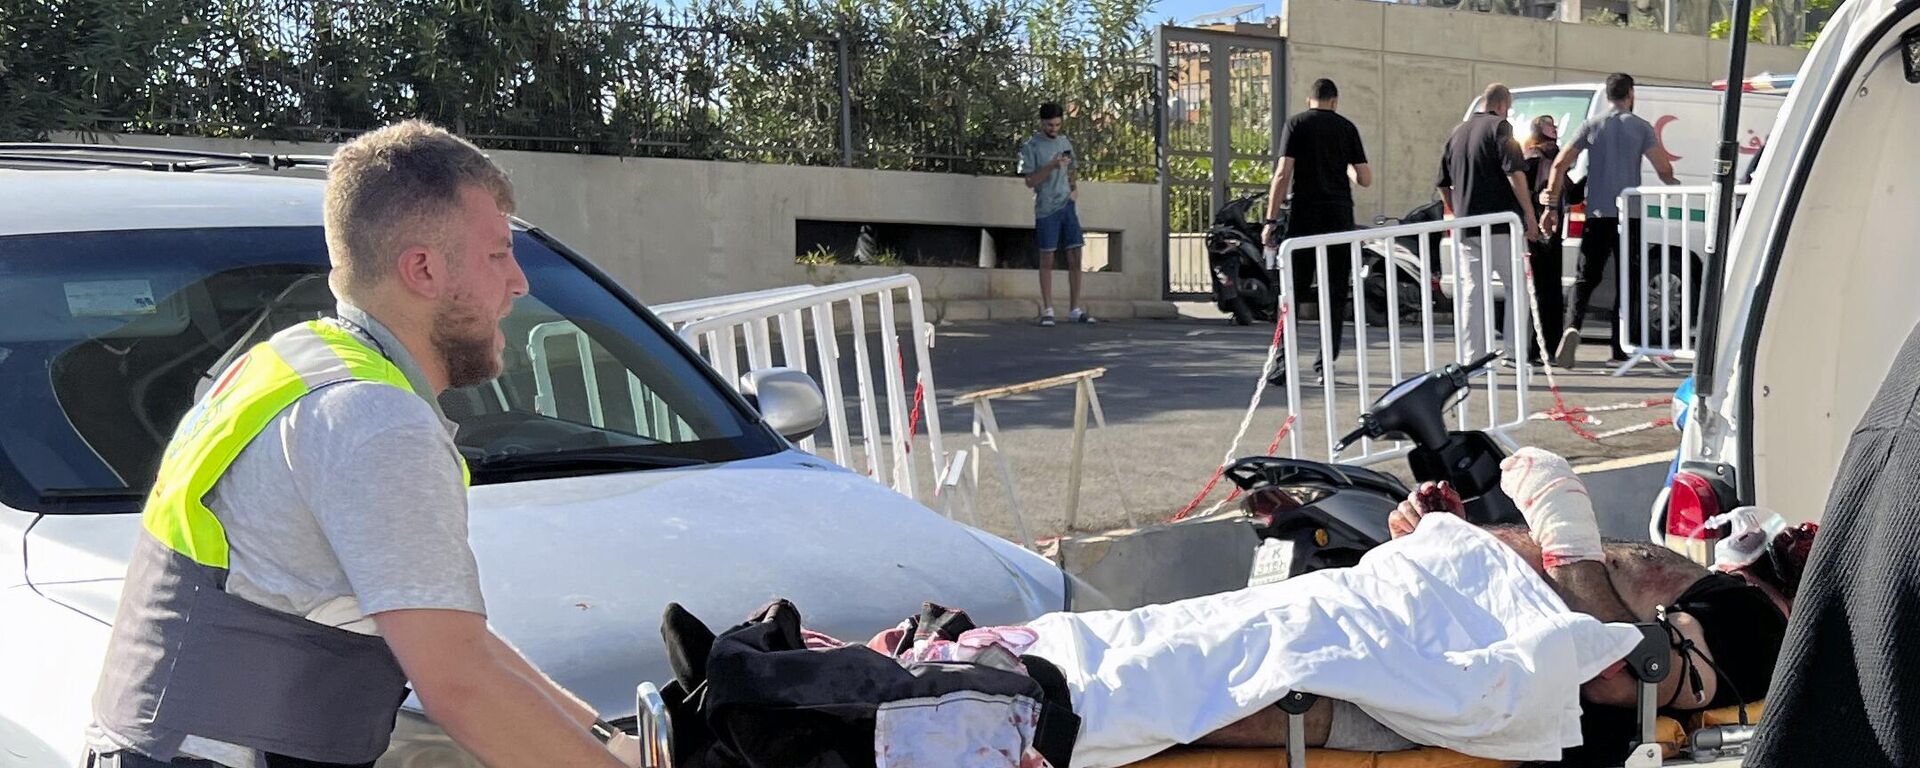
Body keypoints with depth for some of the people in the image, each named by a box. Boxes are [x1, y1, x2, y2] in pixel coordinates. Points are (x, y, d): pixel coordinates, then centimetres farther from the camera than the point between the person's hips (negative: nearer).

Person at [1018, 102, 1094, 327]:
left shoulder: (1064, 143, 13)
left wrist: (1075, 188, 4)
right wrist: (1051, 166, -22)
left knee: (1075, 258, 2)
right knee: (1047, 259, -1)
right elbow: (1030, 181, -9)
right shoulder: (1031, 146, -4)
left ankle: (1075, 310, 7)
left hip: (1068, 205, 5)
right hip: (1046, 209, -5)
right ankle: (1047, 311, 3)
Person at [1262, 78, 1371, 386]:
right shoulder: (1346, 127, 8)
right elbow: (1365, 179, 6)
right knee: (1335, 293, 7)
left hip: (1304, 214, -2)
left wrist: (1271, 220, -6)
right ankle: (1325, 365, 7)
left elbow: (1284, 173, -7)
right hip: (1340, 216, 2)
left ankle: (1284, 361, -2)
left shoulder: (1296, 124, 2)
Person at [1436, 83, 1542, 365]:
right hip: (1501, 224, -6)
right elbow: (1515, 173, -15)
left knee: (1471, 292, 6)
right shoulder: (1499, 126, -4)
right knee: (1518, 287, 5)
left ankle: (1472, 358, 4)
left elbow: (1443, 185, 19)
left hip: (1467, 226, 6)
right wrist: (1529, 215, -13)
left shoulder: (1457, 133, 16)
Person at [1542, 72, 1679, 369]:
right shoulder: (1640, 127, 1)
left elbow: (1560, 164, -2)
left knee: (1586, 278, 2)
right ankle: (1619, 345, 8)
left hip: (1598, 214, 1)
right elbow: (1664, 169, -6)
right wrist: (1676, 187, 17)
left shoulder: (1591, 126, 6)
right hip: (1629, 215, -1)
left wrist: (1552, 205, 2)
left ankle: (1572, 328, -24)